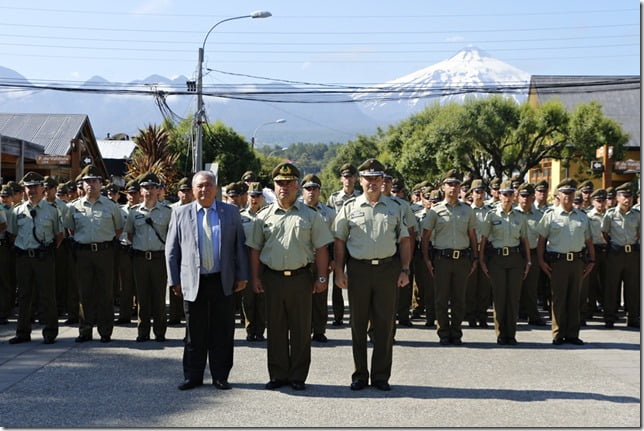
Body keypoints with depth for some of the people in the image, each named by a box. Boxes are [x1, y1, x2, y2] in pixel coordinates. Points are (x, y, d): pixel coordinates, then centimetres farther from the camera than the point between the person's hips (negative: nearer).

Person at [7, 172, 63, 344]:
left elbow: (59, 235, 9)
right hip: (23, 257, 3)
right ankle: (23, 332, 17)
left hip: (44, 257, -3)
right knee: (24, 295, 9)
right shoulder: (17, 211, 8)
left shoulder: (51, 210, 2)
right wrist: (19, 249, 9)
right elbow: (12, 234, 18)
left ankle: (50, 333, 10)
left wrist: (49, 250, 2)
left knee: (47, 295, 1)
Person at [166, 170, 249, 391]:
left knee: (222, 333, 5)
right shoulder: (181, 214, 6)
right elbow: (171, 250, 7)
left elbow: (240, 246, 8)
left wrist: (242, 275, 3)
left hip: (223, 282, 1)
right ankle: (193, 376, 16)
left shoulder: (231, 212, 8)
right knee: (195, 334, 6)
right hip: (193, 283, 0)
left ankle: (220, 376, 15)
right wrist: (174, 280, 3)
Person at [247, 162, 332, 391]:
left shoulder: (310, 216, 4)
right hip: (272, 277, 1)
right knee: (275, 329, 6)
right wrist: (256, 277, 4)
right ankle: (278, 375, 15)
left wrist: (321, 278, -3)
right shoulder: (264, 216, 8)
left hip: (300, 277, -1)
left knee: (301, 329, 3)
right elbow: (255, 249, 11)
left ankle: (298, 376, 12)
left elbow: (321, 249, 3)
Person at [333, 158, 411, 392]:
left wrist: (404, 270, 2)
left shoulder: (395, 208, 10)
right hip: (358, 269, -1)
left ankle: (381, 376, 12)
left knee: (385, 324, 3)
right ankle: (360, 375, 15)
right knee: (358, 324, 5)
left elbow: (404, 241, 11)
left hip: (387, 269, 1)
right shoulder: (349, 207, 5)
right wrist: (339, 271, -1)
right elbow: (339, 241, 6)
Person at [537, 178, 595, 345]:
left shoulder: (582, 217, 13)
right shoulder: (550, 215, 2)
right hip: (557, 261, -3)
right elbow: (541, 239, 1)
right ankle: (558, 335, 6)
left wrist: (591, 261, 9)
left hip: (577, 261, 3)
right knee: (558, 298, 0)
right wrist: (541, 261, -7)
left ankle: (572, 334, 13)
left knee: (574, 298, 7)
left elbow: (589, 241, 16)